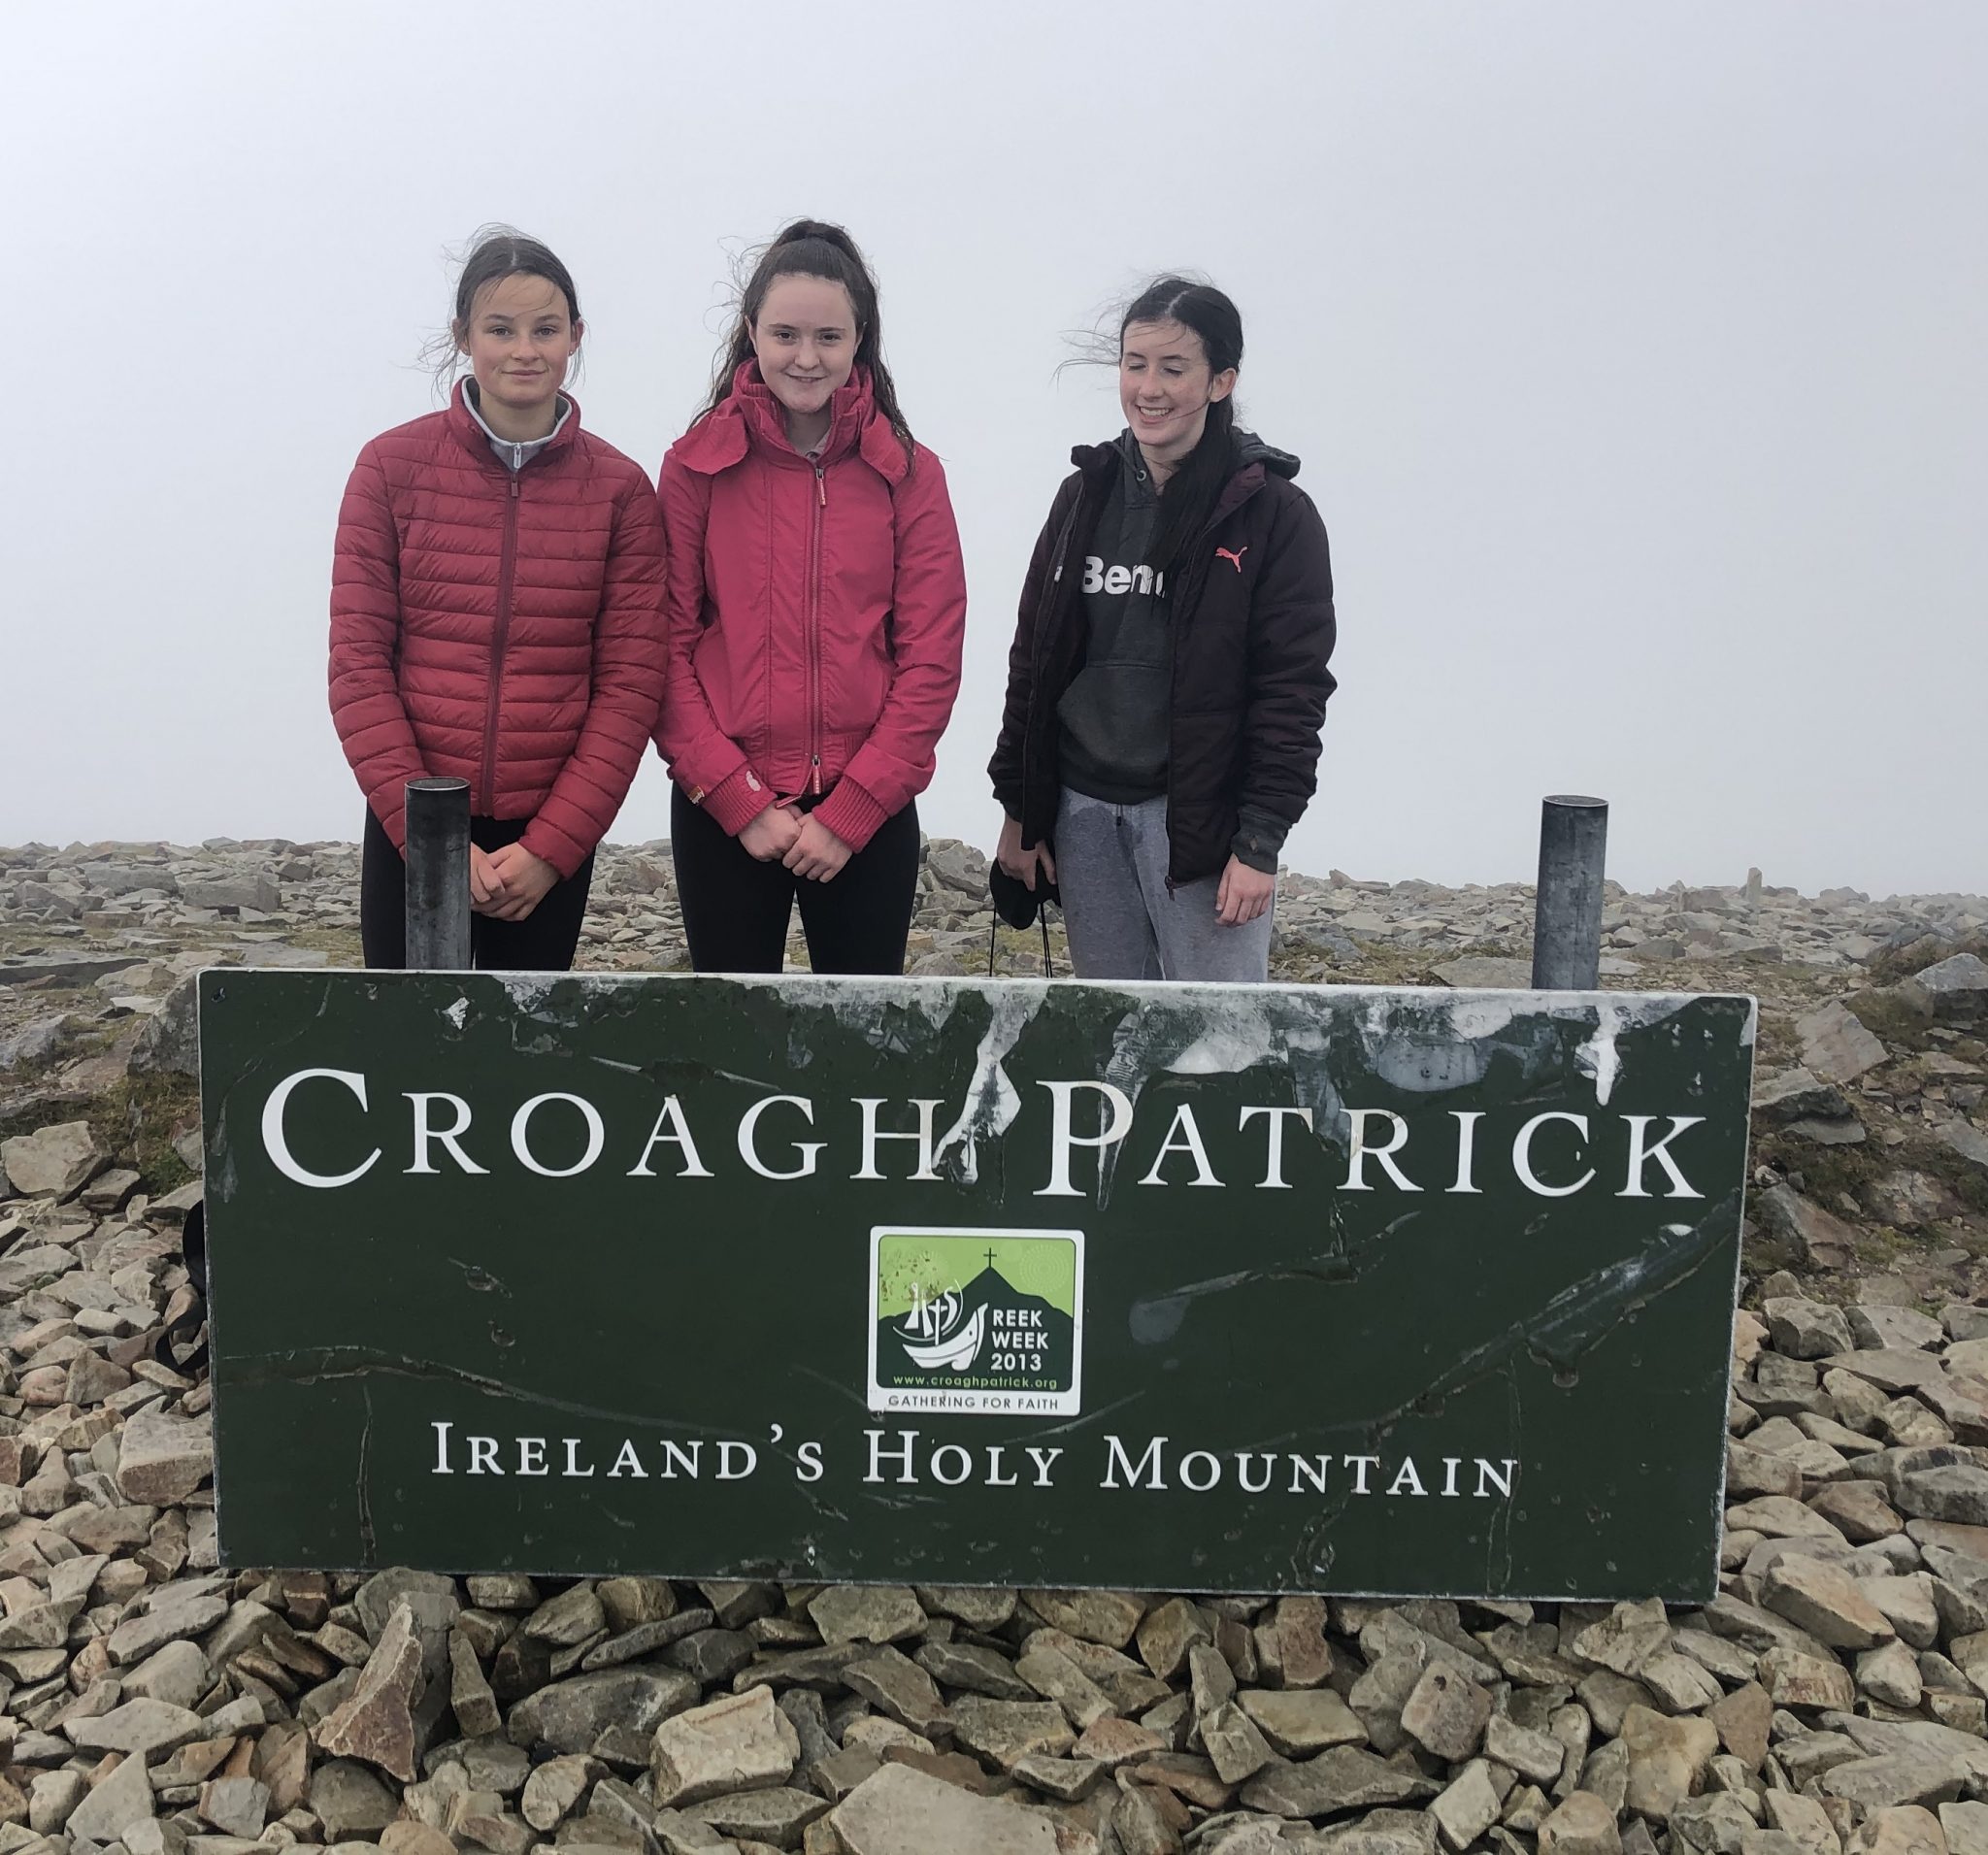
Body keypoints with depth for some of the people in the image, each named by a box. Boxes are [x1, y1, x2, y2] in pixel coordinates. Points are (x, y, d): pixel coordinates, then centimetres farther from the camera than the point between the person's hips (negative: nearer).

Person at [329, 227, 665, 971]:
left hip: (553, 839, 1)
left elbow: (630, 683, -2)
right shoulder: (391, 465, -1)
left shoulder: (619, 489, 1)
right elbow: (357, 663, -3)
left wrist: (551, 847, -9)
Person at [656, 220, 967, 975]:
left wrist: (848, 811, -9)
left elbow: (931, 661, -2)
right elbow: (666, 650, -2)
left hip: (867, 815, 0)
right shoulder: (696, 466, 1)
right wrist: (742, 800, -10)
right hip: (722, 815, 0)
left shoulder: (909, 474, 2)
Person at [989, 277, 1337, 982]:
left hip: (1199, 818, -4)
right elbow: (1032, 658, 12)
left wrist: (1260, 842, -13)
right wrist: (1018, 808, 10)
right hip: (1082, 811, 5)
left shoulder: (1273, 514, -5)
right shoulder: (1084, 495, 9)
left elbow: (1292, 689, -8)